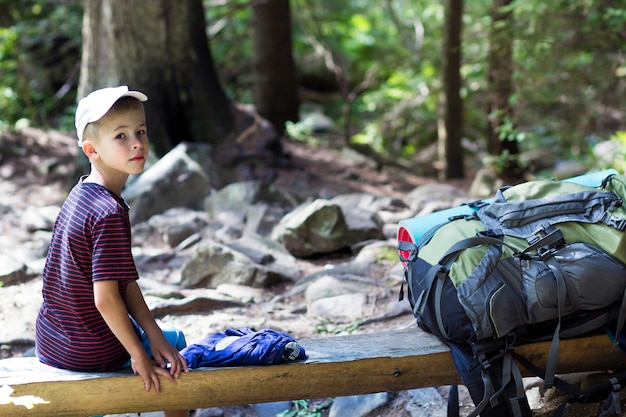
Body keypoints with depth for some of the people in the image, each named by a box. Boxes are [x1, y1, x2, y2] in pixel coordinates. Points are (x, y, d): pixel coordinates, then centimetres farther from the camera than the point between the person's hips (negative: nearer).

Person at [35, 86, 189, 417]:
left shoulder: (80, 194, 3)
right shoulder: (110, 213, -27)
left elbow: (122, 280, 2)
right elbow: (106, 298, -29)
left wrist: (153, 334, -1)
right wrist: (139, 355, -17)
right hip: (91, 352, -8)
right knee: (175, 357, 16)